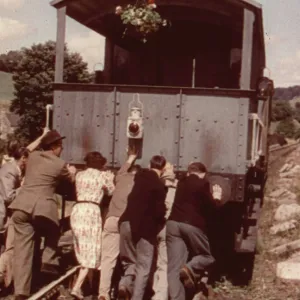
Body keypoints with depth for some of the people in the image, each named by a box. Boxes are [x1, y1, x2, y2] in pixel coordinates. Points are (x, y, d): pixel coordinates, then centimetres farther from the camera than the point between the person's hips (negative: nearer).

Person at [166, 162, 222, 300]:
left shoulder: (181, 183, 20)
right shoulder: (203, 183, 2)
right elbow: (209, 206, 1)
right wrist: (216, 198, 21)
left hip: (173, 223, 5)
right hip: (193, 225, -4)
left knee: (174, 268, 2)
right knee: (207, 256, 17)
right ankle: (191, 268, -12)